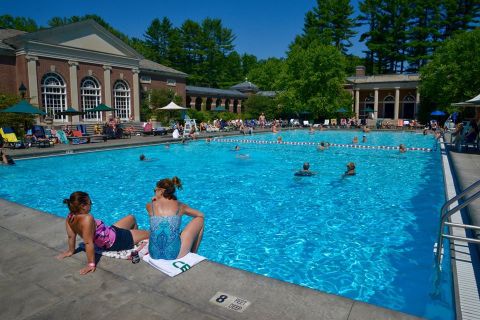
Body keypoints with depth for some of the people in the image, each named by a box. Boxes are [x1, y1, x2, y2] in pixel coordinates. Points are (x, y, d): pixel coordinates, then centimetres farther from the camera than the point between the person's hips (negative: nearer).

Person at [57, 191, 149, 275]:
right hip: (115, 241, -9)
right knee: (148, 234, 3)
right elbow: (88, 242, -36)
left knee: (131, 218, 28)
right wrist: (91, 264, -32)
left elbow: (71, 236, -2)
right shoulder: (87, 219, -37)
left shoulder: (70, 217, -12)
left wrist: (71, 251, 12)